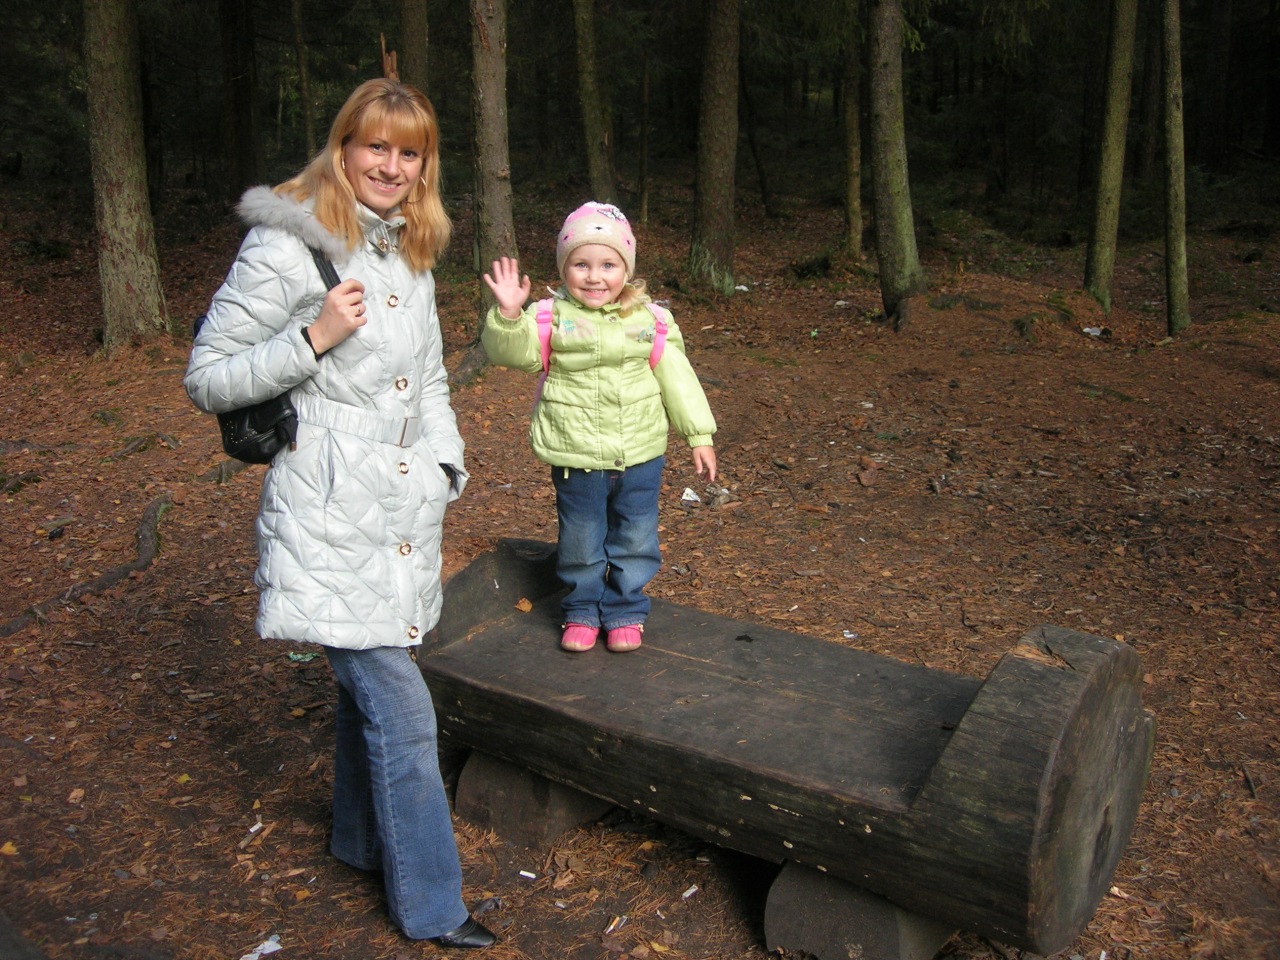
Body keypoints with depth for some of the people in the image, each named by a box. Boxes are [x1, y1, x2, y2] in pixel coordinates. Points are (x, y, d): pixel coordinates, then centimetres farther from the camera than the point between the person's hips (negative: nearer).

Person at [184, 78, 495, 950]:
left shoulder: (412, 252, 11)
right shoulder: (285, 245, -12)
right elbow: (208, 380, -11)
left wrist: (444, 468, 13)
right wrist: (314, 337, -23)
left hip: (406, 508, 7)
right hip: (331, 517, -7)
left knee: (371, 681, 21)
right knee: (401, 708, -5)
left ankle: (363, 836, 43)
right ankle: (432, 905, 12)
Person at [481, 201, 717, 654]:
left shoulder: (649, 319, -2)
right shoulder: (553, 317, -6)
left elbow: (677, 377, 3)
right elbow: (512, 351, -17)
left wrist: (698, 435, 4)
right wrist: (507, 314, -36)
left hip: (640, 455, 1)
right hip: (575, 457, -1)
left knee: (635, 539, 12)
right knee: (580, 541, 13)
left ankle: (626, 612, 32)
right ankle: (582, 611, 34)